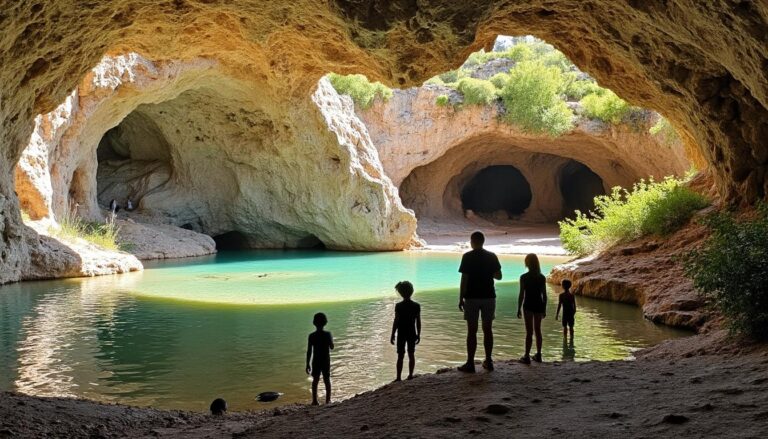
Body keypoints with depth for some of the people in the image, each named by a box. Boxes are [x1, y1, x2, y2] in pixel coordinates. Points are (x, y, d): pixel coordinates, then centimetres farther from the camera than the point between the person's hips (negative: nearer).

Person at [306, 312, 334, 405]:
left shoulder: (312, 336, -10)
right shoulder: (327, 334, -11)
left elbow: (309, 351, -8)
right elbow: (331, 348, -1)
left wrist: (307, 364, 0)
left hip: (316, 361, 0)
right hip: (326, 361, 0)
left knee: (315, 380, 13)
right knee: (327, 380, 11)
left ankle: (314, 401, 13)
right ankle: (328, 400, 13)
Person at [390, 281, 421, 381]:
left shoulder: (399, 306, -13)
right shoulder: (416, 306, -3)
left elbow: (396, 321, -11)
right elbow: (418, 322, 1)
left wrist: (392, 335, -4)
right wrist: (418, 334, 10)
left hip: (401, 334, -3)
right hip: (412, 333, 3)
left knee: (400, 356, 2)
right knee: (411, 354, 13)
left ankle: (399, 377, 2)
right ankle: (410, 375, 17)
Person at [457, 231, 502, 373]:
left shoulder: (467, 257, -7)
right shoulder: (491, 256, 3)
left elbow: (464, 279, -9)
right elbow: (498, 276, 6)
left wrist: (461, 298, -3)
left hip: (472, 297, -3)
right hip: (488, 297, 3)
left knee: (472, 330, 0)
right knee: (487, 329, 11)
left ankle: (470, 363, 2)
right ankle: (488, 361, 15)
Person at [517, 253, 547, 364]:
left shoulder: (524, 277, -9)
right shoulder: (542, 278, 1)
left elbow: (521, 294, -9)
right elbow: (544, 295, 4)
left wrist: (519, 309, -2)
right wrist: (544, 309, 13)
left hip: (528, 305, -4)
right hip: (539, 305, 4)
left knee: (529, 332, -2)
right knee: (538, 330, 15)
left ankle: (527, 356, -3)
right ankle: (538, 355, 21)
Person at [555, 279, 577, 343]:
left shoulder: (561, 295, -10)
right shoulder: (572, 295, -2)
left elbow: (559, 305, -10)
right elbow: (574, 305, 1)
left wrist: (557, 314, -3)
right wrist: (574, 313, 13)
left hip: (565, 313, -2)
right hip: (571, 313, 2)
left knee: (565, 327, 8)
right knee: (571, 327, 9)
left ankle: (565, 338, 7)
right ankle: (571, 339, 11)